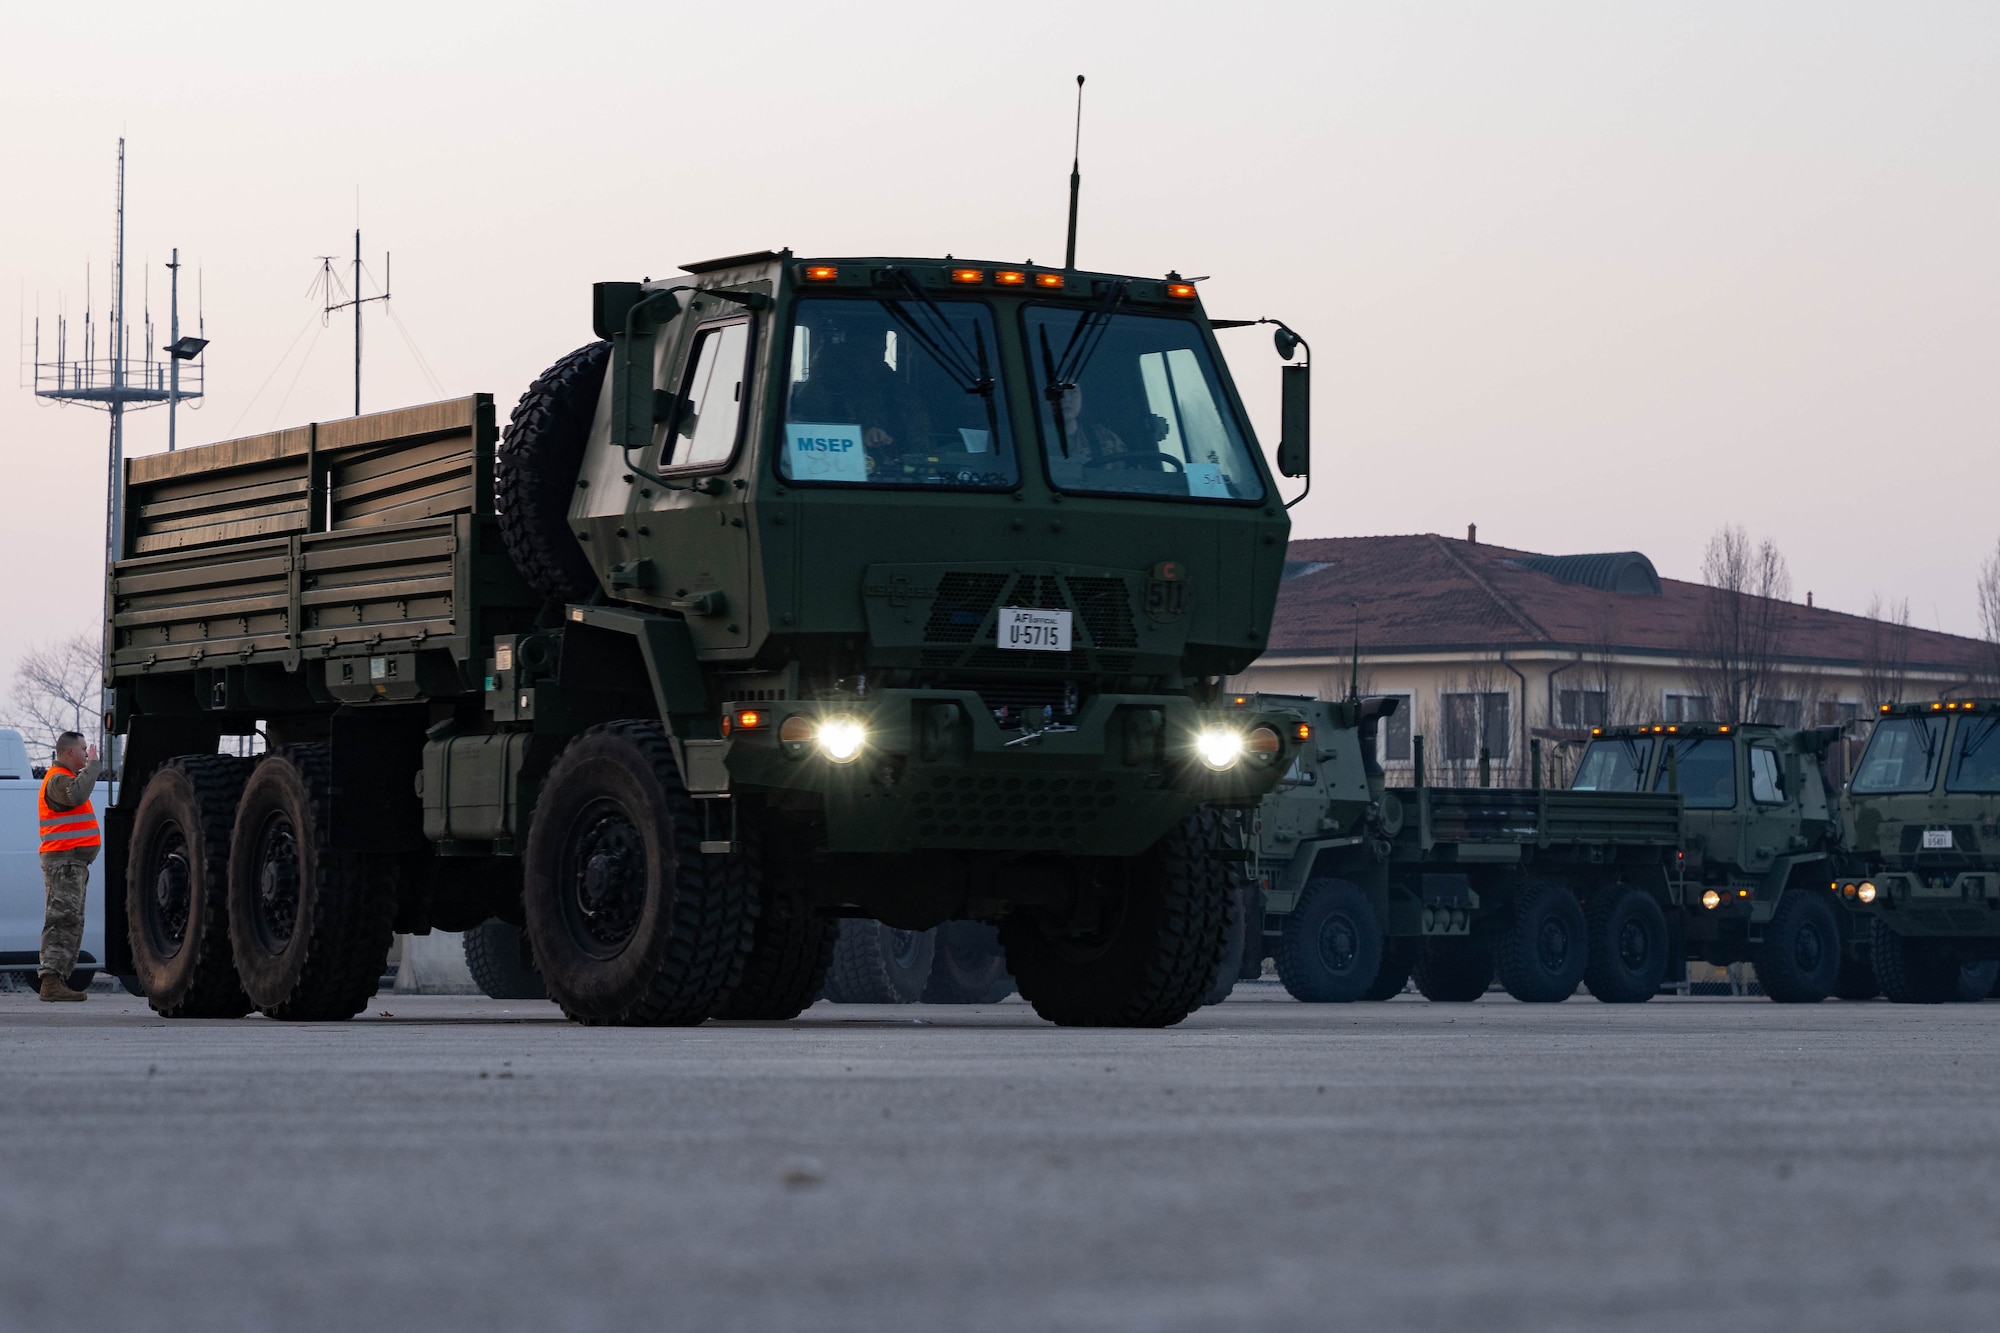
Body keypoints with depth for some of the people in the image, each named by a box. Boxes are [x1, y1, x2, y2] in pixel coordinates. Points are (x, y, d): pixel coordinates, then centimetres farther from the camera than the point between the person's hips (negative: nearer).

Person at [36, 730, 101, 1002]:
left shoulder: (65, 777, 23)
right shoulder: (58, 779, -12)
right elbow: (76, 795, -32)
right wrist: (92, 764, -25)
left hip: (73, 862, 11)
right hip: (64, 860, -11)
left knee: (71, 922, 11)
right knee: (63, 920, -17)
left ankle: (59, 979, 13)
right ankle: (51, 980, -23)